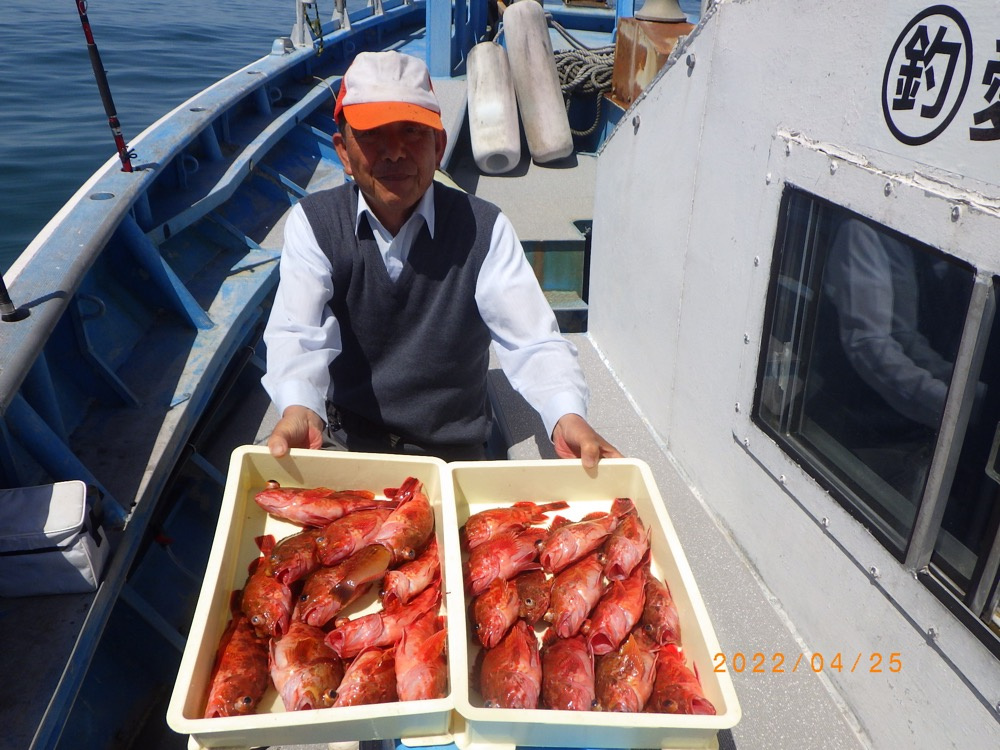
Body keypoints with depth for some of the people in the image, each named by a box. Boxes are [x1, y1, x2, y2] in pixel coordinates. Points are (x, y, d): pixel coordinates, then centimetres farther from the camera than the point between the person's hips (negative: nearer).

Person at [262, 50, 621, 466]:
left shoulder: (484, 229, -6)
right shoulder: (313, 223, -4)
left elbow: (533, 341, -17)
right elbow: (298, 334, -19)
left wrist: (567, 417, -37)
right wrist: (299, 410, -42)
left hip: (455, 453, 1)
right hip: (344, 444, 0)